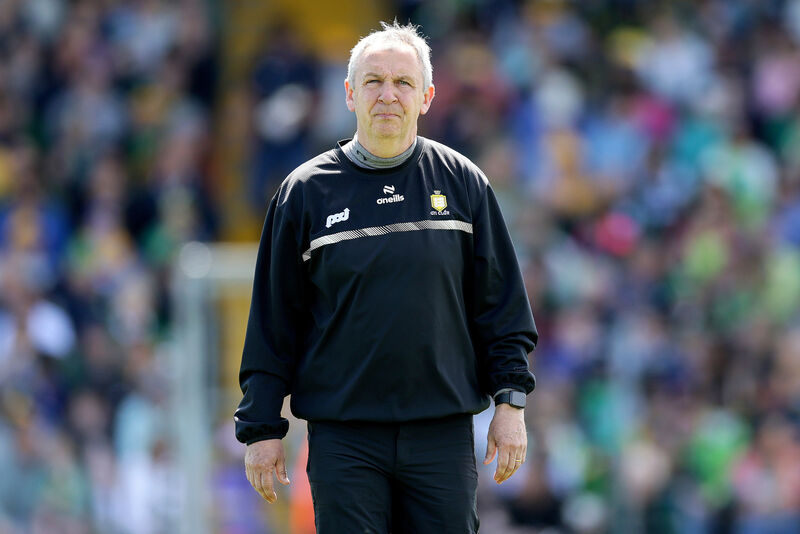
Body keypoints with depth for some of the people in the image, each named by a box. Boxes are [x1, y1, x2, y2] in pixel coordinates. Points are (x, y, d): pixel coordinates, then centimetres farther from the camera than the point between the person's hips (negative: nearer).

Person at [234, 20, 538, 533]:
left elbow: (502, 304, 10)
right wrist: (262, 428, 2)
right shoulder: (306, 191, 4)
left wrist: (511, 402, 2)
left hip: (443, 431, 1)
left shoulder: (463, 182, 8)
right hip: (343, 435, -1)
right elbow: (273, 322, 6)